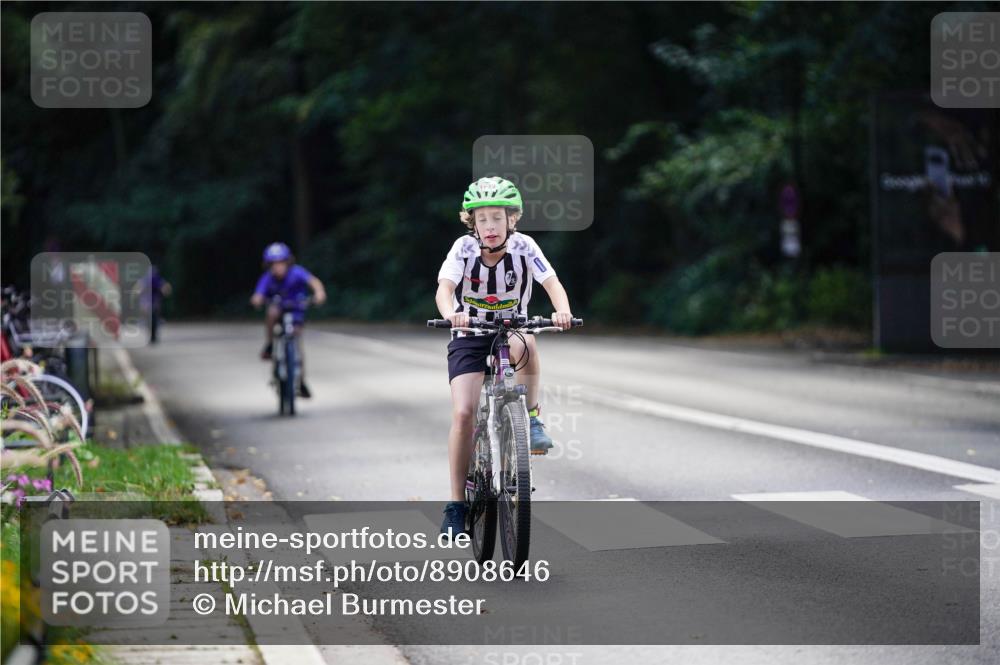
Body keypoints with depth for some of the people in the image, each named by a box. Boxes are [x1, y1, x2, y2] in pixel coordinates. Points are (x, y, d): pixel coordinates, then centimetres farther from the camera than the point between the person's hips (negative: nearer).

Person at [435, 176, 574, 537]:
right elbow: (444, 288, -30)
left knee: (526, 344, -37)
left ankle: (531, 420, -17)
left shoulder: (523, 247, -15)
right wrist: (451, 314, -52)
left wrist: (562, 310, -48)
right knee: (463, 414, -16)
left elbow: (551, 282, -26)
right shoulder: (464, 249, -16)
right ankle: (456, 503, -6)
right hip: (469, 336, 0)